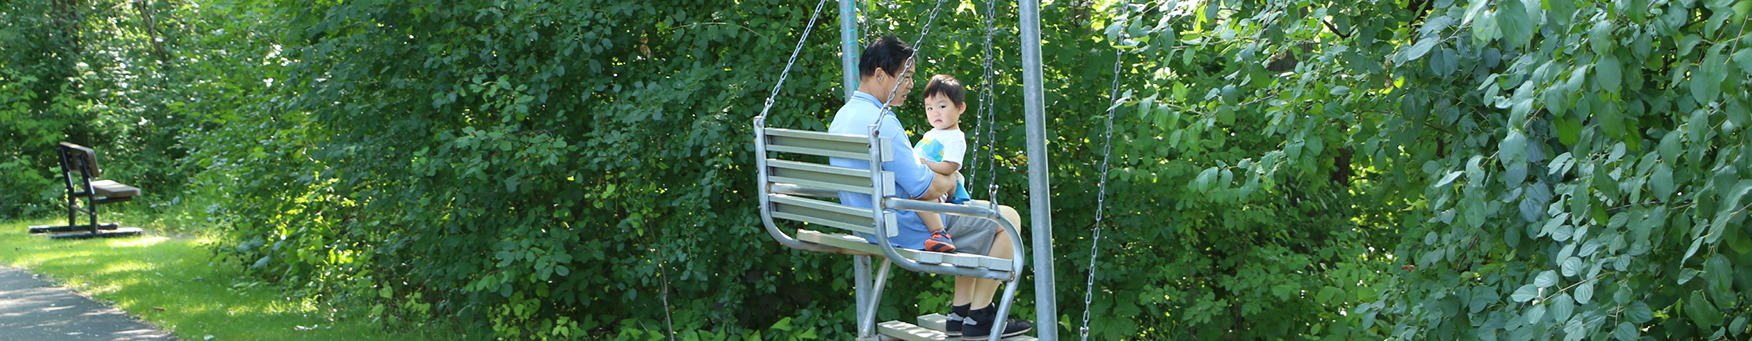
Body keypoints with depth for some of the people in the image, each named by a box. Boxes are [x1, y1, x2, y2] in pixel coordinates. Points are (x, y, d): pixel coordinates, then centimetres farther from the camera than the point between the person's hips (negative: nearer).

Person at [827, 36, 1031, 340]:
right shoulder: (880, 121, -26)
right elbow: (925, 188, -25)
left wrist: (920, 166, 9)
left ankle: (961, 311, 25)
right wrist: (949, 182, -3)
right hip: (909, 232, -10)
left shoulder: (842, 116, 6)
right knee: (1008, 218, 3)